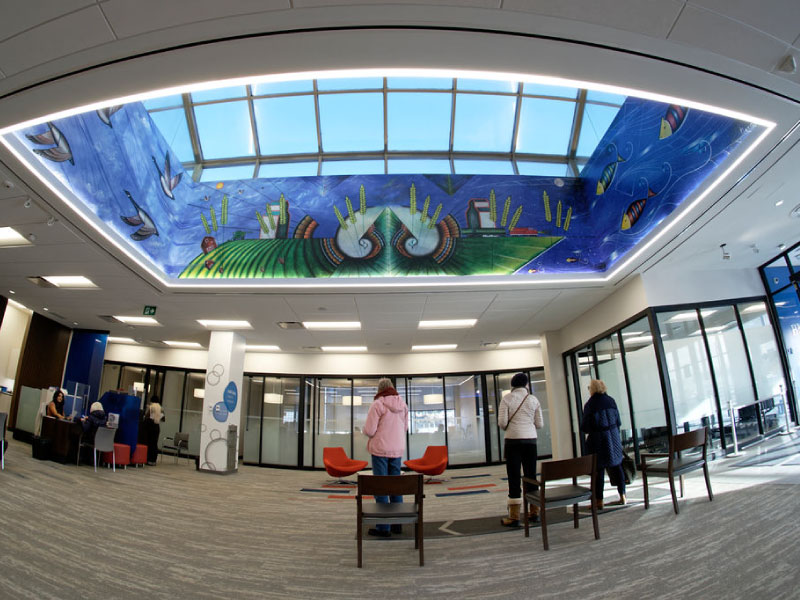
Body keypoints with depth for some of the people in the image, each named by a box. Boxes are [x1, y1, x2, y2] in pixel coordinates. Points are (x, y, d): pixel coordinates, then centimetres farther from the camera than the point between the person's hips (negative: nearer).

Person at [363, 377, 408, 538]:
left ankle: (383, 527, 6)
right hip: (398, 450, 6)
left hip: (380, 449, -6)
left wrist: (366, 431, 6)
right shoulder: (403, 405, 5)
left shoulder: (377, 404, -13)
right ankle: (397, 524, 23)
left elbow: (369, 430, -15)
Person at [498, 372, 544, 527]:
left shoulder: (507, 398, -5)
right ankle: (534, 512, 23)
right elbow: (540, 424, 5)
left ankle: (514, 517, 4)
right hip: (530, 440, 3)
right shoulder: (533, 399, 3)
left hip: (513, 440, -3)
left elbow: (502, 422, -9)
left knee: (514, 478, 2)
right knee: (531, 476, 14)